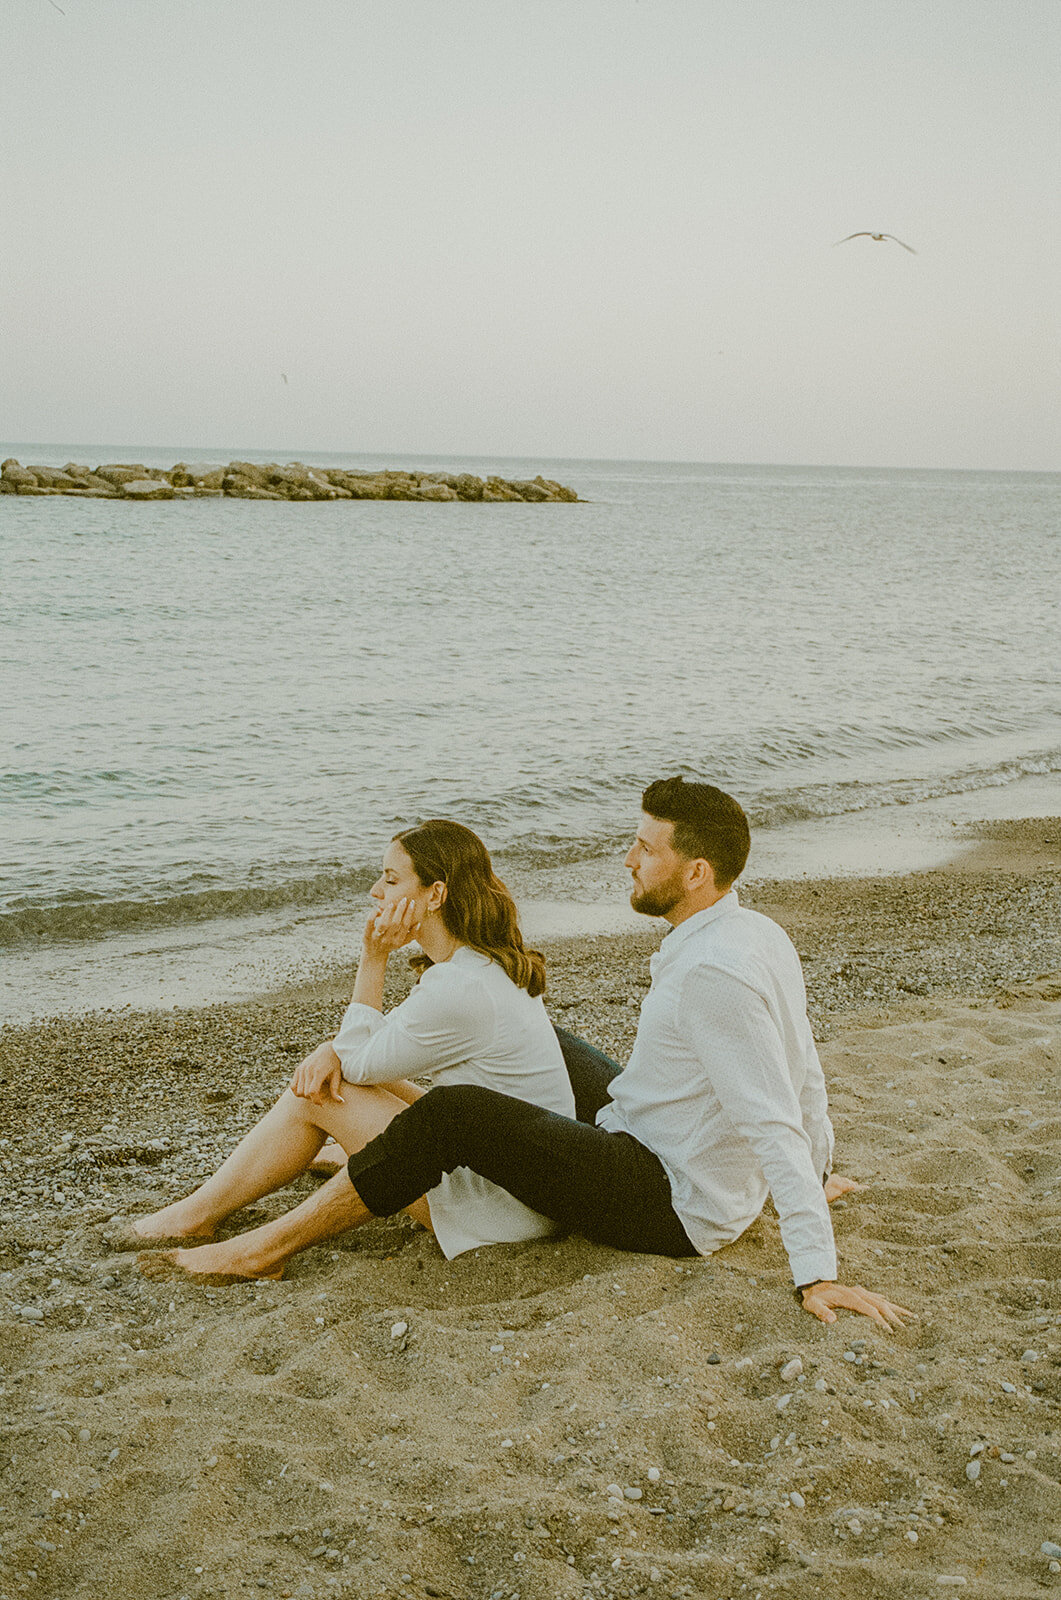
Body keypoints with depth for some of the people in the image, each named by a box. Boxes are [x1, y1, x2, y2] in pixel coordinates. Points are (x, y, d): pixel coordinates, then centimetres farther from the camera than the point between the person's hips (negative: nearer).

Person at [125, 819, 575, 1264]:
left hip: (502, 1203, -9)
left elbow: (360, 1062, -10)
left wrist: (374, 958, -9)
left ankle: (196, 1217, 11)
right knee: (321, 1079, 11)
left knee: (317, 1098, -5)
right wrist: (333, 1051, -6)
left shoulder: (460, 990, -25)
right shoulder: (489, 961, 6)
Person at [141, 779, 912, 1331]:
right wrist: (817, 1181, 26)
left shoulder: (712, 972, -29)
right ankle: (377, 1160, 42)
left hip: (671, 1207, -10)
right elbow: (806, 1081, 12)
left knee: (452, 1116, -19)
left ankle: (269, 1246, -7)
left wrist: (819, 1274, -32)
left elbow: (775, 1126, -31)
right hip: (681, 1172, 10)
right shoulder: (763, 934, 2)